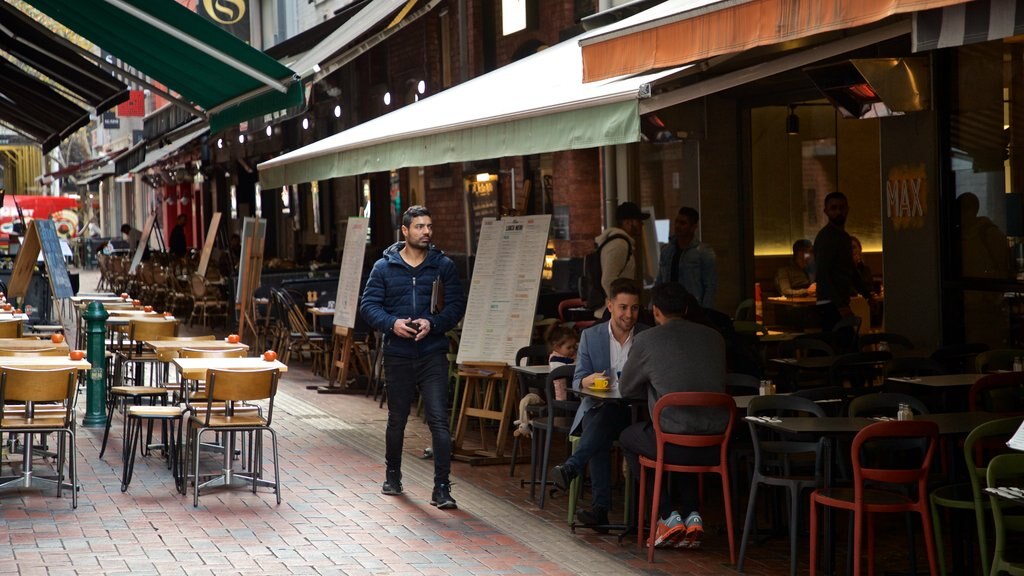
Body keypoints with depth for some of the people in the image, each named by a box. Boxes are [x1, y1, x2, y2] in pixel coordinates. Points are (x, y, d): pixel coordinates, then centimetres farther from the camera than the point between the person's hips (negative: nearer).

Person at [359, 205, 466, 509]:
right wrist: (392, 323, -18)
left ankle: (442, 487, -8)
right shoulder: (384, 267, 2)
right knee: (397, 420, 16)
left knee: (439, 420, -10)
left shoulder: (443, 265, 2)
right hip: (398, 356, 1)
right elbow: (369, 305, 1)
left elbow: (457, 304, -1)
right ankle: (392, 474, 36)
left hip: (433, 355, -1)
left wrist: (433, 323, -19)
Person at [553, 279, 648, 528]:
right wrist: (591, 379, -16)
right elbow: (577, 382, 8)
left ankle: (571, 468, -42)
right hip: (596, 408, 1)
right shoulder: (590, 336, 11)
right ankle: (600, 507, -39)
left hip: (633, 411, -1)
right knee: (599, 428, -35)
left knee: (607, 416, -37)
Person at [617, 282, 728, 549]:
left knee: (627, 437, 27)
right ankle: (692, 515, 21)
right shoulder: (714, 337, 11)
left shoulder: (646, 340, -1)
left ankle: (668, 517, 17)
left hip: (675, 442, -5)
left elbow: (625, 389, 12)